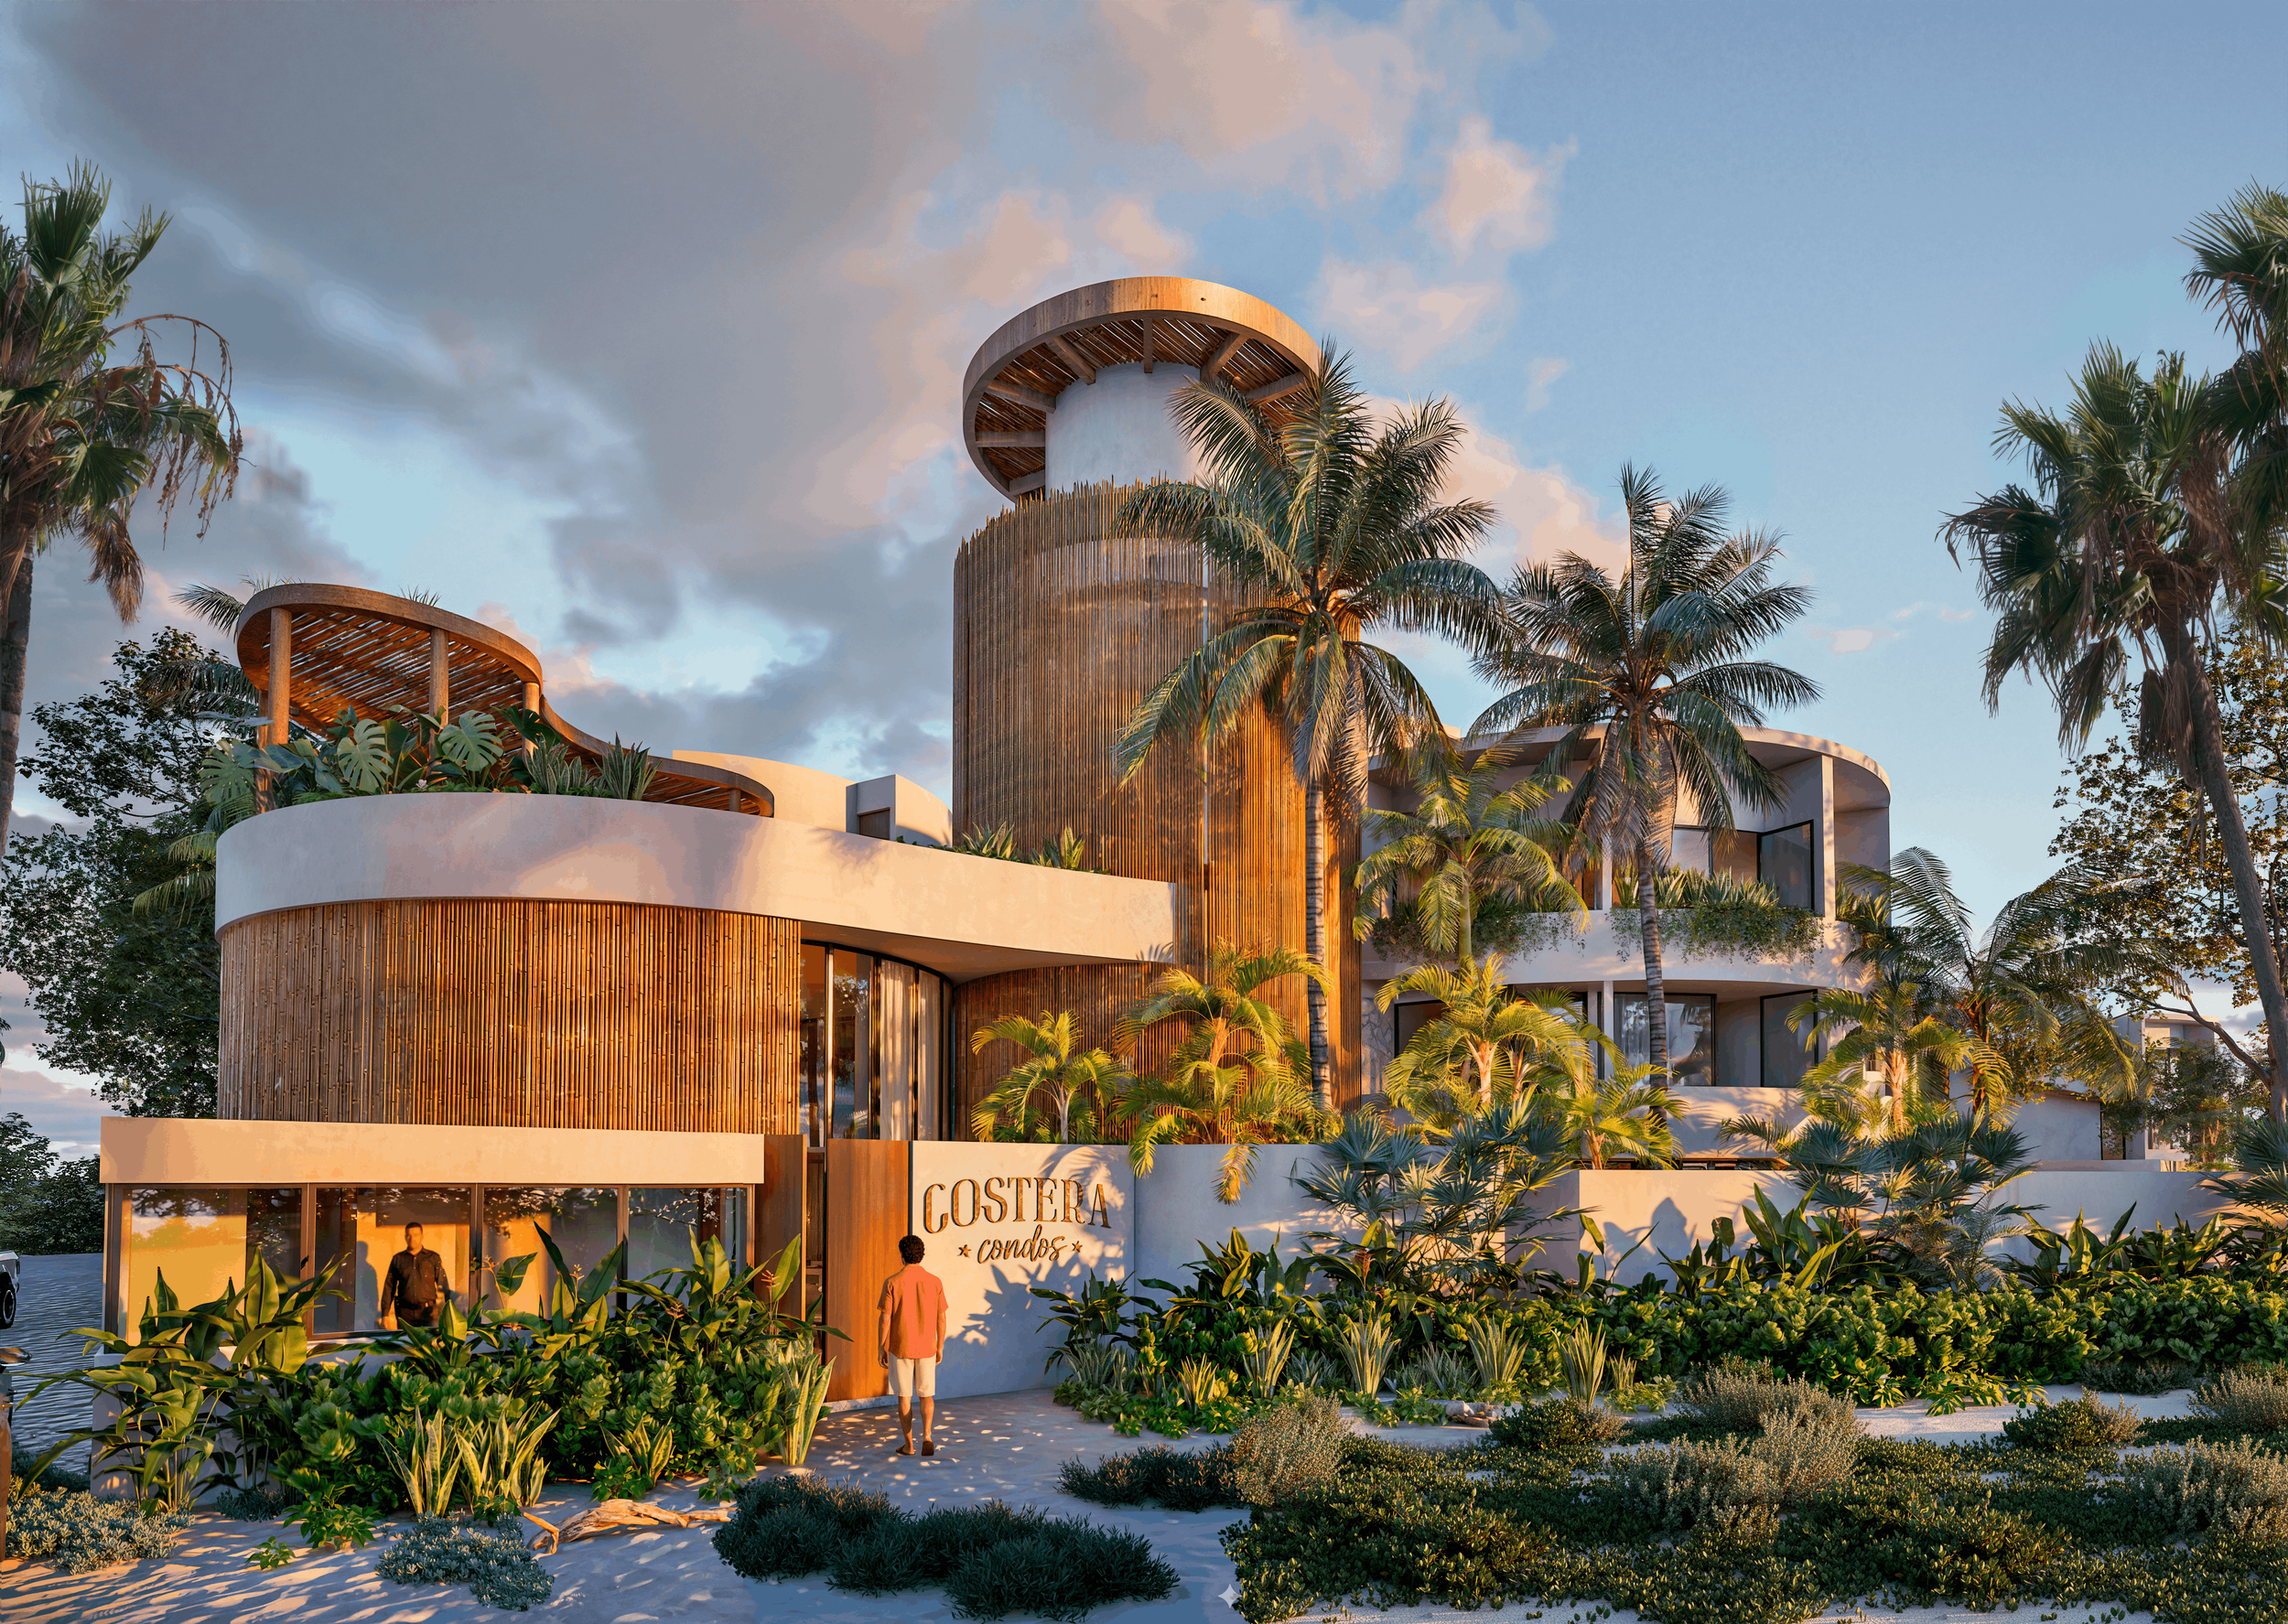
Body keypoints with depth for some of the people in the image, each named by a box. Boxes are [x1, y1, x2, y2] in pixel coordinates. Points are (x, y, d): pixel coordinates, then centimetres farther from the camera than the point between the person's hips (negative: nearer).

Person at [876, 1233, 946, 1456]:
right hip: (926, 1349, 2)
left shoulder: (892, 1283, -11)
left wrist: (882, 1348, 0)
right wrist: (940, 1347, 11)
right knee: (926, 1395, 13)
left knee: (904, 1396, 11)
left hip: (900, 1348, -2)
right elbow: (941, 1318, 0)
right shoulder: (935, 1282, -5)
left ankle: (908, 1444, 14)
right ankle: (927, 1436, -8)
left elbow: (885, 1318, -10)